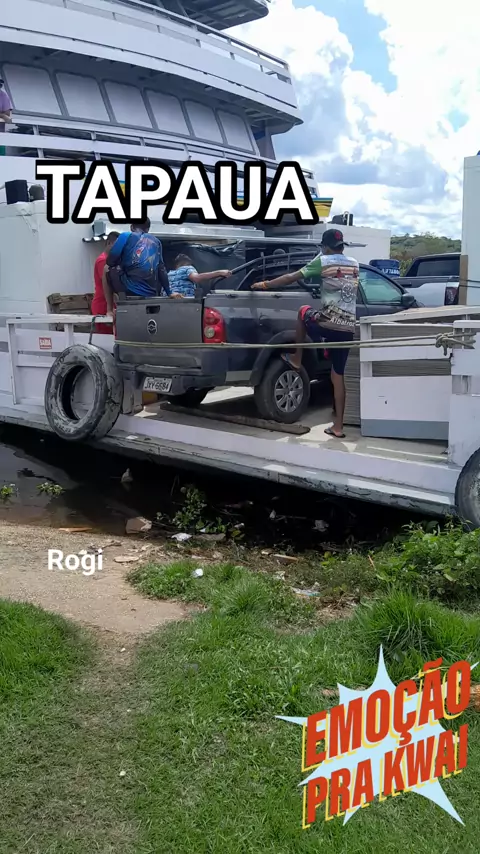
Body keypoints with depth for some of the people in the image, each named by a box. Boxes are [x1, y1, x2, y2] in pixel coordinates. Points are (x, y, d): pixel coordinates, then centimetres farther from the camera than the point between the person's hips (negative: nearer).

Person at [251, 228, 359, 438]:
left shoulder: (323, 261, 2)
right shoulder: (354, 264, 18)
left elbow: (291, 278, 3)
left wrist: (264, 285, 12)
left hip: (328, 323, -5)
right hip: (348, 329, 5)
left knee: (304, 311, 29)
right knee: (338, 375, 12)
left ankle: (296, 359, 33)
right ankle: (338, 426, 11)